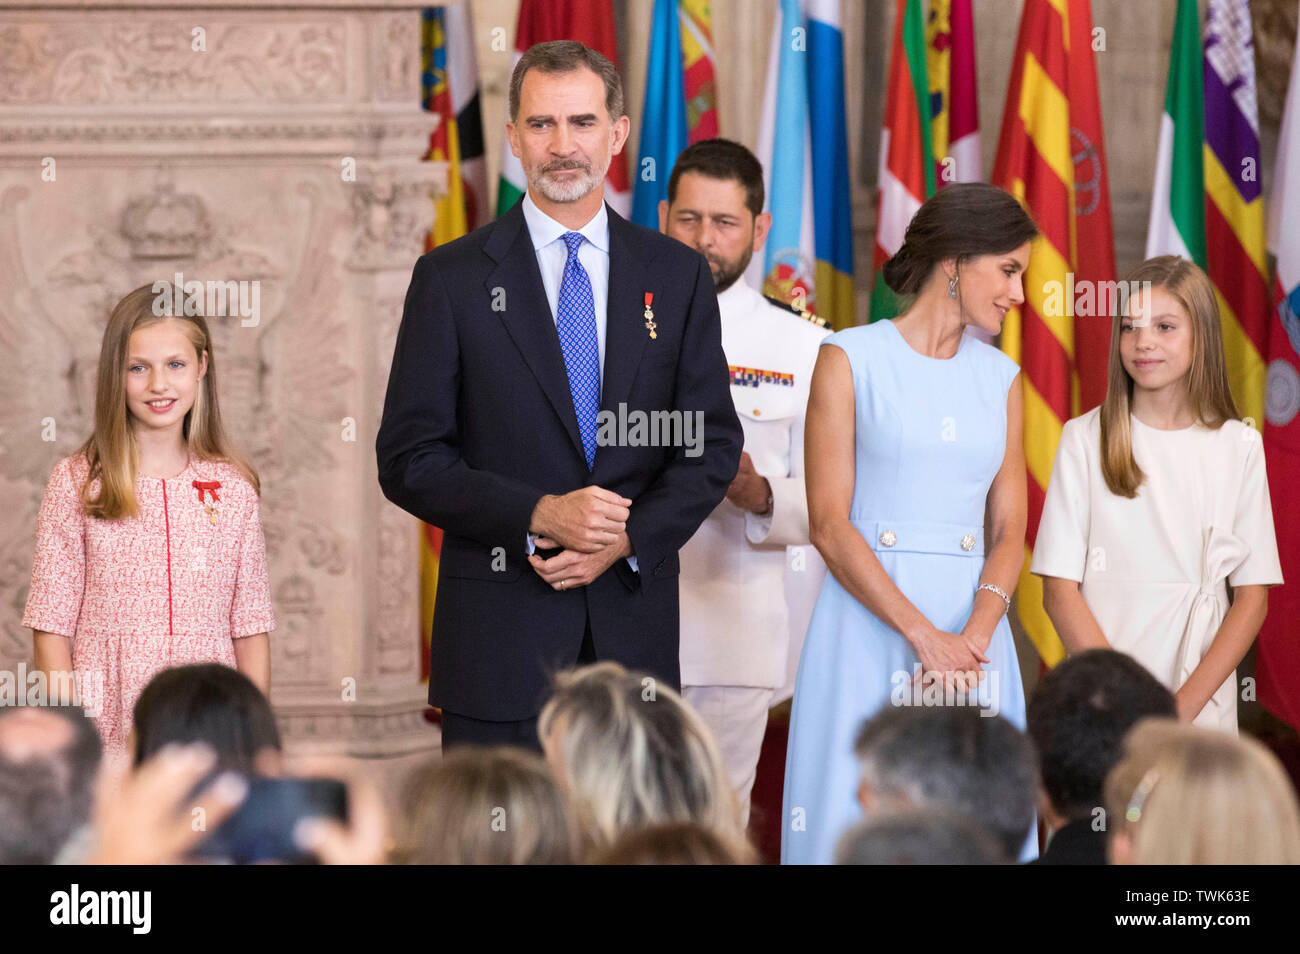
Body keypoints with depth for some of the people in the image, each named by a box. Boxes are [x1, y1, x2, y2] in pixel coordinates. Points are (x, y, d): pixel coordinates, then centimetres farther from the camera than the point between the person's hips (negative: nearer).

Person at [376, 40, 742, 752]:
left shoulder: (677, 276, 9)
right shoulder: (452, 278, 2)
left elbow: (713, 443, 8)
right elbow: (408, 460, -2)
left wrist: (627, 539, -9)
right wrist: (539, 515, -15)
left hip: (635, 631, 2)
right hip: (501, 633, -2)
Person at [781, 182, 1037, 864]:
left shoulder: (1000, 379, 13)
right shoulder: (850, 359, -1)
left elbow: (1009, 530, 8)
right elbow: (827, 523, -7)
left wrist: (973, 639, -11)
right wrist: (923, 635, -15)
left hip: (972, 629, 4)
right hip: (868, 624, -4)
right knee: (857, 822, -7)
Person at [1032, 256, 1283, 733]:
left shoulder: (1239, 447, 4)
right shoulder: (1084, 439, 2)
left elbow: (1253, 598, 3)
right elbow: (1060, 591, -1)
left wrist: (1186, 704, -10)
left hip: (1203, 707, 0)